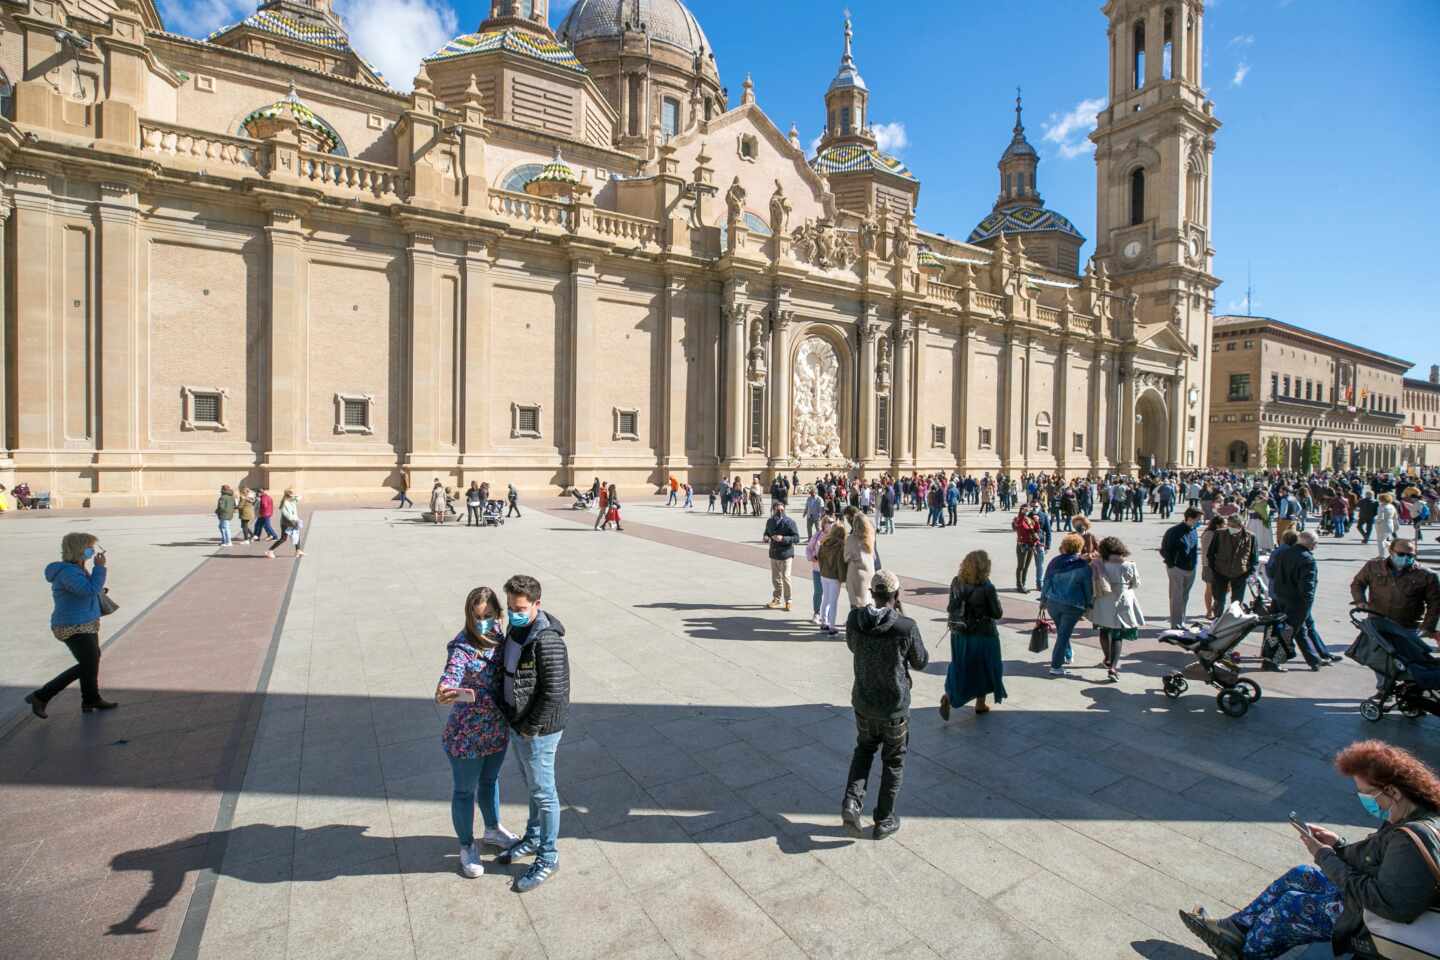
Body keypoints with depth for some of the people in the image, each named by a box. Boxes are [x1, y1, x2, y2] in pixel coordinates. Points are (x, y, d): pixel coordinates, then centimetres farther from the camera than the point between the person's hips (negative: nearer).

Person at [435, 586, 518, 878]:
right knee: (465, 791, 17)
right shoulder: (461, 647, -26)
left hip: (497, 730, 6)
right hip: (466, 735, -6)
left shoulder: (498, 637, -7)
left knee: (490, 781, 27)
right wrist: (445, 693, -60)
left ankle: (492, 830, 51)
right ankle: (467, 846, 40)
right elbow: (450, 675, -43)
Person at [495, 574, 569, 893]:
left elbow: (555, 692, -26)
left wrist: (531, 728, -17)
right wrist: (515, 722, 13)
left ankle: (548, 858, 26)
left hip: (538, 731, -8)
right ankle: (533, 838, 45)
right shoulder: (515, 629, 2)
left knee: (543, 792, 8)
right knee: (532, 786, 25)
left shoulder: (547, 641, -28)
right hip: (518, 725, 9)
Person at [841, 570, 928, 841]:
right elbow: (920, 662, -7)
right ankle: (883, 821, 29)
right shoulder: (907, 627, -25)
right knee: (893, 761, 18)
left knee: (864, 748, 27)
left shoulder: (854, 619, -15)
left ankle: (852, 801, 12)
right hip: (895, 708, -3)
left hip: (863, 702, 3)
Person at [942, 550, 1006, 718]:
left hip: (959, 634, 4)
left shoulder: (956, 583, -9)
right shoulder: (987, 588, -23)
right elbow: (997, 614, -12)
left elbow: (951, 608, 0)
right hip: (983, 635, -4)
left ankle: (948, 696, 5)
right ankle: (980, 704, 32)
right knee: (983, 667, 18)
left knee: (960, 667, 20)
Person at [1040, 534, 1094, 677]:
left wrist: (1044, 599, 18)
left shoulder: (1054, 562, 1)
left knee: (1061, 631, 23)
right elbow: (1088, 589, -5)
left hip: (1052, 603, 4)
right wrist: (1089, 605, 8)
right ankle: (1056, 667, -1)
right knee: (1064, 635, -1)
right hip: (1073, 606, -4)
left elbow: (1047, 582, 7)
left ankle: (1067, 656, 41)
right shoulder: (1084, 567, -9)